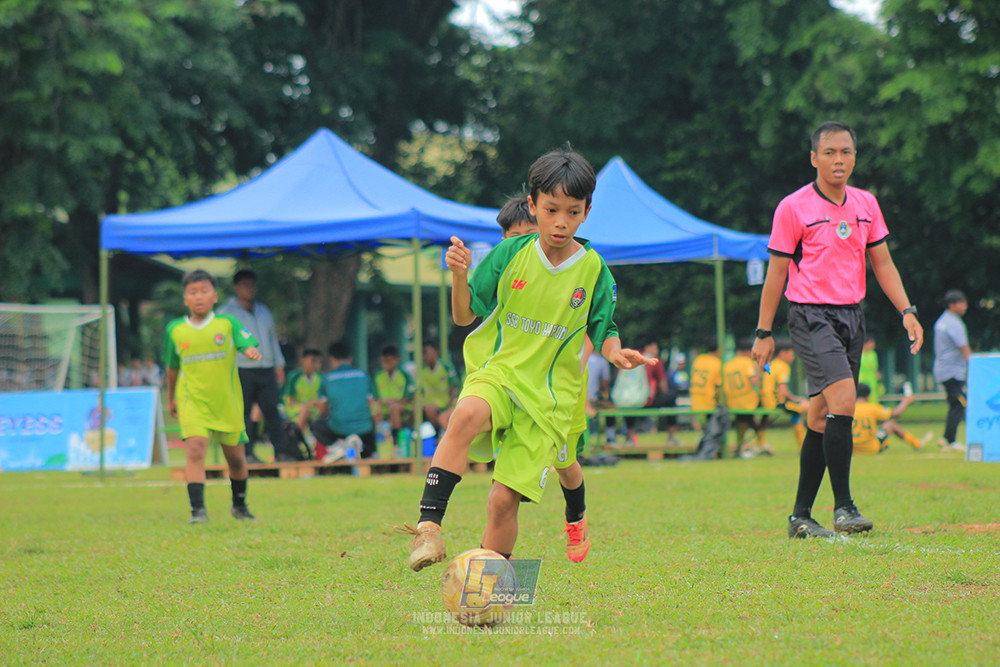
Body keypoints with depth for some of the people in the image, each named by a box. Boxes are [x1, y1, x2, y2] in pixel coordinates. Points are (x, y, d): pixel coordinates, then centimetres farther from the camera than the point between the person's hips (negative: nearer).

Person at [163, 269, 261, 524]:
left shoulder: (228, 323, -3)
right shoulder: (175, 330, 2)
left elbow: (249, 345, -11)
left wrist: (251, 351, -35)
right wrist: (171, 397, 26)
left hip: (227, 404, 1)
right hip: (193, 403, -1)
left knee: (235, 457, 13)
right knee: (195, 449, -23)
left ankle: (240, 505, 38)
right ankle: (197, 509, -25)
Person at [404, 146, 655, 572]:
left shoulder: (593, 270, 0)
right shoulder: (511, 254, 0)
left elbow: (603, 330, 11)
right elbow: (464, 315, 4)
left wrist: (615, 352, -12)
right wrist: (460, 276, -16)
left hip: (548, 393, 0)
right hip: (496, 372, 0)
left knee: (504, 501, -8)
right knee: (467, 415, -37)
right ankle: (428, 526, -41)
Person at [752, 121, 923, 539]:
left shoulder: (866, 204, 10)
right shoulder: (793, 208, -5)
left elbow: (882, 262, 17)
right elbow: (776, 272, -1)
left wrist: (907, 311, 6)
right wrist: (764, 333, -1)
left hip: (852, 316, 6)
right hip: (811, 316, -6)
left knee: (822, 418, 7)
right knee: (843, 399, -21)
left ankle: (801, 516, 13)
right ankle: (843, 507, -19)